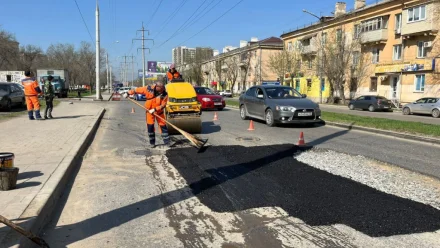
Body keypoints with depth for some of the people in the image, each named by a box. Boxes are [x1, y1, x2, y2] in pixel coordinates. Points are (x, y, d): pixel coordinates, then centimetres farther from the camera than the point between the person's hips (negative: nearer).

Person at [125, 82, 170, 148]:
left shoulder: (164, 94, -20)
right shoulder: (149, 89, -20)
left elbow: (163, 105, -18)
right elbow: (137, 90, -10)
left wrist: (155, 109, -28)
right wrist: (128, 93, -9)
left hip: (159, 112, 0)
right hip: (149, 111, 0)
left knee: (163, 126, -1)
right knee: (150, 126, 0)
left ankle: (167, 142, 8)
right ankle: (152, 143, 13)